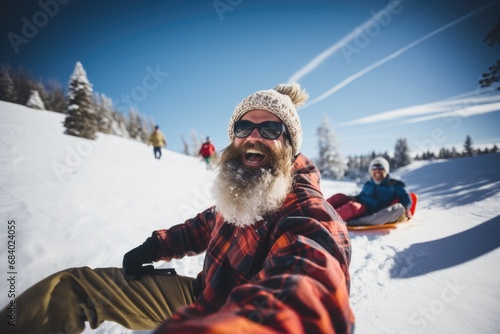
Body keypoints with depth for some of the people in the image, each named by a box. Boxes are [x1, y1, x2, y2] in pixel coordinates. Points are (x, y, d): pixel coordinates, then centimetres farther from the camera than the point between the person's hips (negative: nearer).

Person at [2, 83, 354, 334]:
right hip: (202, 295, 7)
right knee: (67, 287, 2)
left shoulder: (310, 217, -29)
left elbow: (307, 303, -51)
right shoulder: (239, 193, -4)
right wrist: (158, 245, 3)